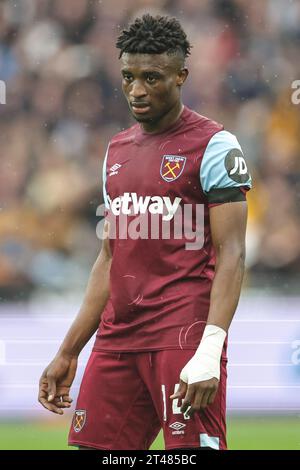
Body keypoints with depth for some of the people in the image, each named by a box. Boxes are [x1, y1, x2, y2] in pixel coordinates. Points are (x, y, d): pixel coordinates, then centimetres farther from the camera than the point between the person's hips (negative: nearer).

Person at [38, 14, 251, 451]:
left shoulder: (213, 146, -4)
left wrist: (209, 352, -21)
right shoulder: (117, 150, 18)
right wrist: (67, 354, 20)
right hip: (116, 339, 7)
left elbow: (231, 255, -10)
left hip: (184, 339, -7)